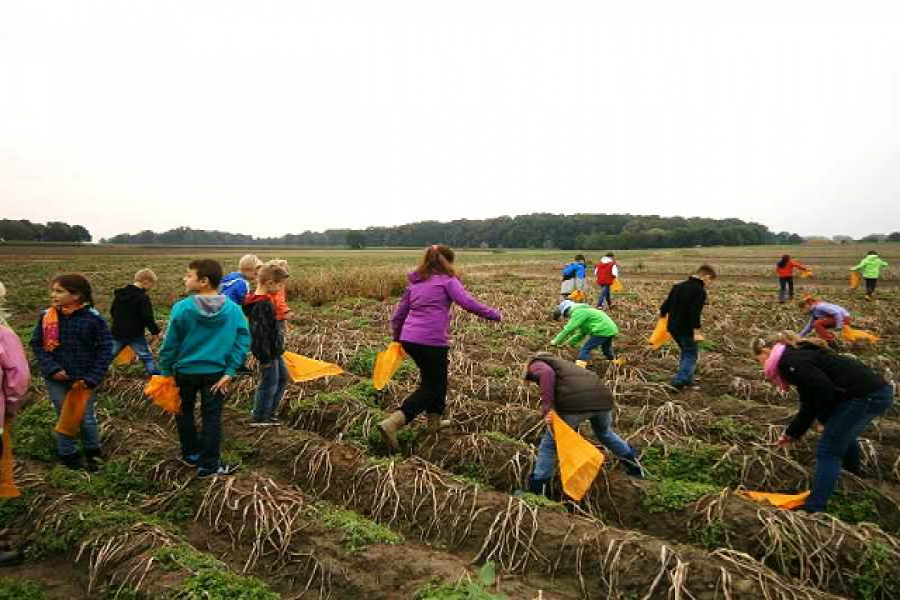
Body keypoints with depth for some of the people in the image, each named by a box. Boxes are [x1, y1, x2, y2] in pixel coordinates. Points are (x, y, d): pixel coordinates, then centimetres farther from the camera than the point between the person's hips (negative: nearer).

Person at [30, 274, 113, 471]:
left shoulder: (92, 318, -13)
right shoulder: (46, 316, -5)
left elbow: (105, 348, -10)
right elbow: (37, 344, 2)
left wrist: (93, 377, -14)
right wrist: (51, 368, -12)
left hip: (83, 379, -2)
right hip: (56, 379, 2)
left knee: (86, 418, 11)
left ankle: (93, 453, 33)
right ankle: (68, 454, 32)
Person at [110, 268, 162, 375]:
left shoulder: (119, 293, 9)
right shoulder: (143, 297, -16)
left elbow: (112, 311, 18)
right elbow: (147, 317, -20)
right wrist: (155, 331, -11)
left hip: (117, 332, 6)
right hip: (135, 334, -6)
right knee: (147, 357, 1)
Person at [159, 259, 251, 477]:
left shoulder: (181, 308, -16)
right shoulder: (233, 309, -10)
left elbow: (170, 344, -9)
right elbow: (242, 341, -11)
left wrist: (166, 371, 3)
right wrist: (230, 371, -8)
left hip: (185, 371, 0)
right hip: (216, 372, 1)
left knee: (185, 412, 23)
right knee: (212, 418, 10)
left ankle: (191, 454, 35)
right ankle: (208, 465, 16)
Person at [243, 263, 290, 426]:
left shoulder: (262, 300, 7)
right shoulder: (263, 305, -25)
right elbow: (259, 333, -26)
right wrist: (265, 358, -22)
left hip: (274, 351, 11)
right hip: (268, 353, -11)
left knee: (282, 379, 21)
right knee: (269, 385, 3)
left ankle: (268, 413, 32)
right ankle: (259, 419, 19)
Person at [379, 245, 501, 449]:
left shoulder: (414, 283, 18)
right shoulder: (447, 280, 0)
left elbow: (398, 315, 20)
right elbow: (468, 303, -13)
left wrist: (396, 338, 33)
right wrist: (494, 314, -3)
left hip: (409, 339, 7)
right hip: (432, 341, -7)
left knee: (436, 378, 26)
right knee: (431, 386, 5)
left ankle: (434, 421, 36)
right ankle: (392, 423, -9)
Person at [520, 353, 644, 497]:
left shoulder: (536, 365, 15)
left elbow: (547, 373, -12)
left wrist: (547, 407, -13)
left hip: (575, 402, -8)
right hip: (602, 397, 8)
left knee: (549, 444, 12)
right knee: (605, 433, 37)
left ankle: (536, 490, 15)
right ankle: (635, 466, 51)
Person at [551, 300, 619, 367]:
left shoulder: (577, 313, -10)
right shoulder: (583, 311, 22)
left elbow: (569, 329, -16)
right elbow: (582, 332, 24)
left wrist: (556, 341, -8)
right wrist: (571, 342, 20)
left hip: (602, 331, -10)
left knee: (585, 350, -7)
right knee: (606, 350, 32)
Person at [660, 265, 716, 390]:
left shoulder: (678, 286, 8)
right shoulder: (700, 291, -14)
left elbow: (666, 304, 10)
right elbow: (695, 313, -24)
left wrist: (663, 313, 25)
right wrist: (696, 330, -23)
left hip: (673, 327, 8)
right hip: (686, 329, -8)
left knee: (686, 352, 24)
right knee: (692, 355, 6)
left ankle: (687, 379, 28)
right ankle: (679, 381, -6)